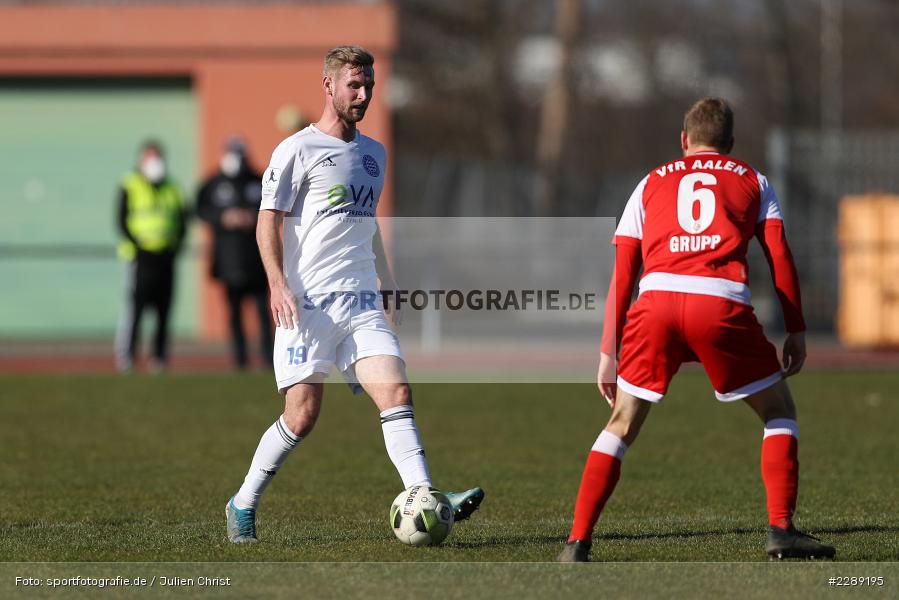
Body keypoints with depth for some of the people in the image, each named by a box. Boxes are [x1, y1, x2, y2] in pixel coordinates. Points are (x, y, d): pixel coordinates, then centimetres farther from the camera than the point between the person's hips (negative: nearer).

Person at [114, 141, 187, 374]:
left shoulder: (172, 190, 15)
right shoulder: (130, 187, 2)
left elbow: (181, 223, 17)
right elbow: (122, 222, -3)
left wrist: (175, 246, 2)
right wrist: (137, 244, -13)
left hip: (166, 258, 5)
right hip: (140, 257, -5)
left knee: (163, 310, 4)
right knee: (135, 305, -11)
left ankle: (160, 357, 9)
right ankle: (126, 354, -9)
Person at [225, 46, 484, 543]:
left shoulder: (374, 154, 18)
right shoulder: (298, 150, -2)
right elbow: (268, 221, -5)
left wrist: (387, 290, 26)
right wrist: (278, 284, -17)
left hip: (362, 305, 6)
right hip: (309, 303, -6)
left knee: (396, 394, -13)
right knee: (302, 415, -6)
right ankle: (243, 506, 11)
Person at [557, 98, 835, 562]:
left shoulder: (652, 183, 28)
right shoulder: (751, 181, 25)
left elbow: (622, 273, 21)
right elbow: (779, 256, 12)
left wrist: (608, 352, 21)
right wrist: (796, 330, 14)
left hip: (656, 299, 1)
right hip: (723, 303, -1)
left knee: (622, 424, 14)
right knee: (779, 412, 18)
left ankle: (577, 544, 7)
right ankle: (781, 530, 6)